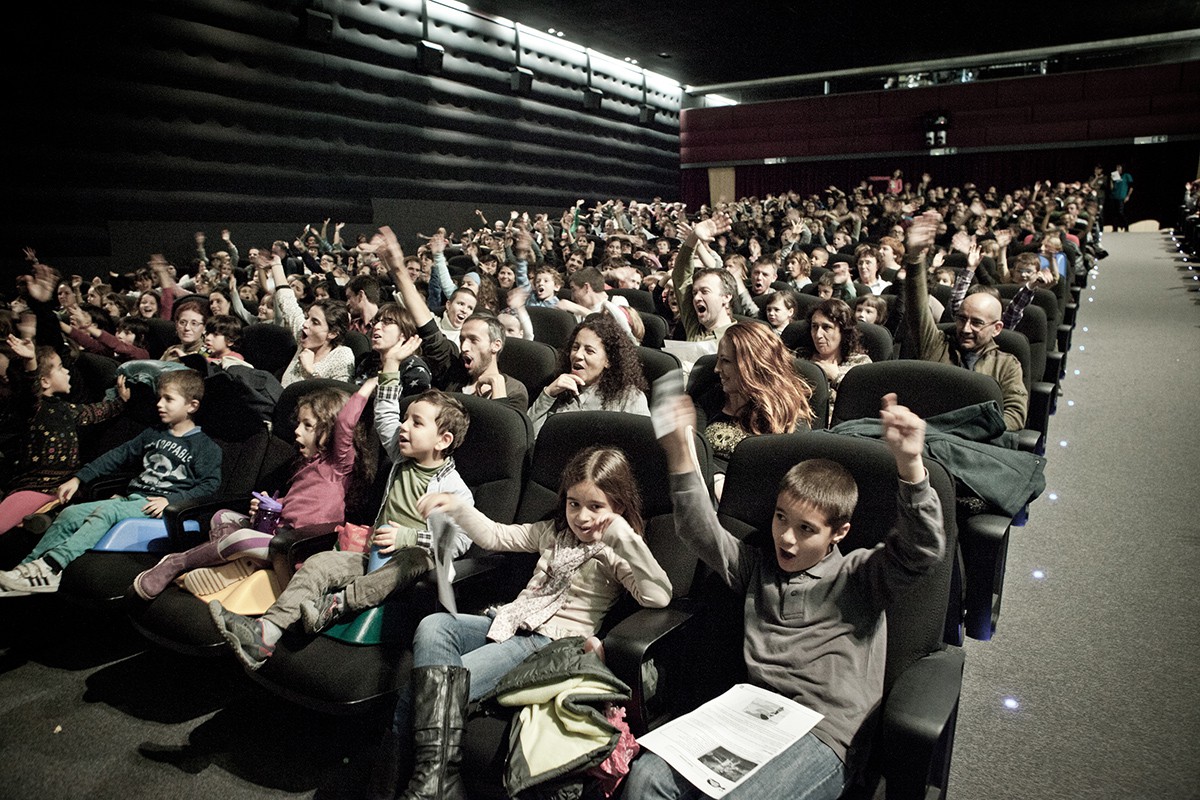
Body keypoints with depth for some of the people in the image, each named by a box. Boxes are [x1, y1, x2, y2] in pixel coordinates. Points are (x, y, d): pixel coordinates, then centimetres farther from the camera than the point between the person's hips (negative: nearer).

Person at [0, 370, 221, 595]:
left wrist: (171, 499, -18)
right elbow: (118, 456, 24)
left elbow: (210, 484, -8)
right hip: (131, 498, 7)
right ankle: (27, 566, -16)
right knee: (70, 513, -11)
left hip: (157, 505, -7)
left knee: (107, 510, -30)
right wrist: (79, 478, 16)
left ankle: (52, 565, -38)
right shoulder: (152, 435, 22)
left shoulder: (205, 446, 0)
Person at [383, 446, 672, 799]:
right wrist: (456, 507, 6)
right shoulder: (553, 531, 18)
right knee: (433, 626, -21)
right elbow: (495, 536, 22)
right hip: (510, 623, 7)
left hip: (551, 641, -7)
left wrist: (623, 536, -22)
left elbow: (658, 596, -21)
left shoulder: (615, 554, -2)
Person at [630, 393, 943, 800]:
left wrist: (910, 464, -27)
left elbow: (922, 549, -10)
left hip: (824, 735, -4)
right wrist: (680, 453, -7)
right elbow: (703, 532, 8)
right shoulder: (757, 567, 18)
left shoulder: (859, 575, 6)